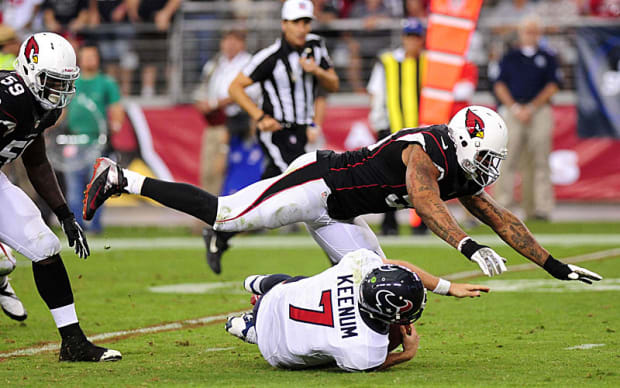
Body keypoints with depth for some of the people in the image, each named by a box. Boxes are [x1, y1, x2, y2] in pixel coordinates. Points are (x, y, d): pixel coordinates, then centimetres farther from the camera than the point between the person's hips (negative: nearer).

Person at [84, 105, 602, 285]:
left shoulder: (461, 175, 6)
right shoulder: (426, 152, -23)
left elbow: (502, 221, 11)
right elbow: (425, 203, -41)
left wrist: (554, 265, 9)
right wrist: (468, 246, -54)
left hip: (335, 211, 10)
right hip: (315, 183, -10)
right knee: (223, 215, -13)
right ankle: (121, 179, -3)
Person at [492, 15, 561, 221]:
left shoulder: (547, 58, 13)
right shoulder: (509, 58, 14)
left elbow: (552, 86, 5)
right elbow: (500, 85, 6)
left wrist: (531, 108, -6)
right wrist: (515, 108, -8)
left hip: (539, 111, 0)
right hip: (512, 110, 0)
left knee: (539, 161, -6)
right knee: (508, 159, -9)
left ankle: (540, 208, -8)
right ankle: (501, 206, -11)